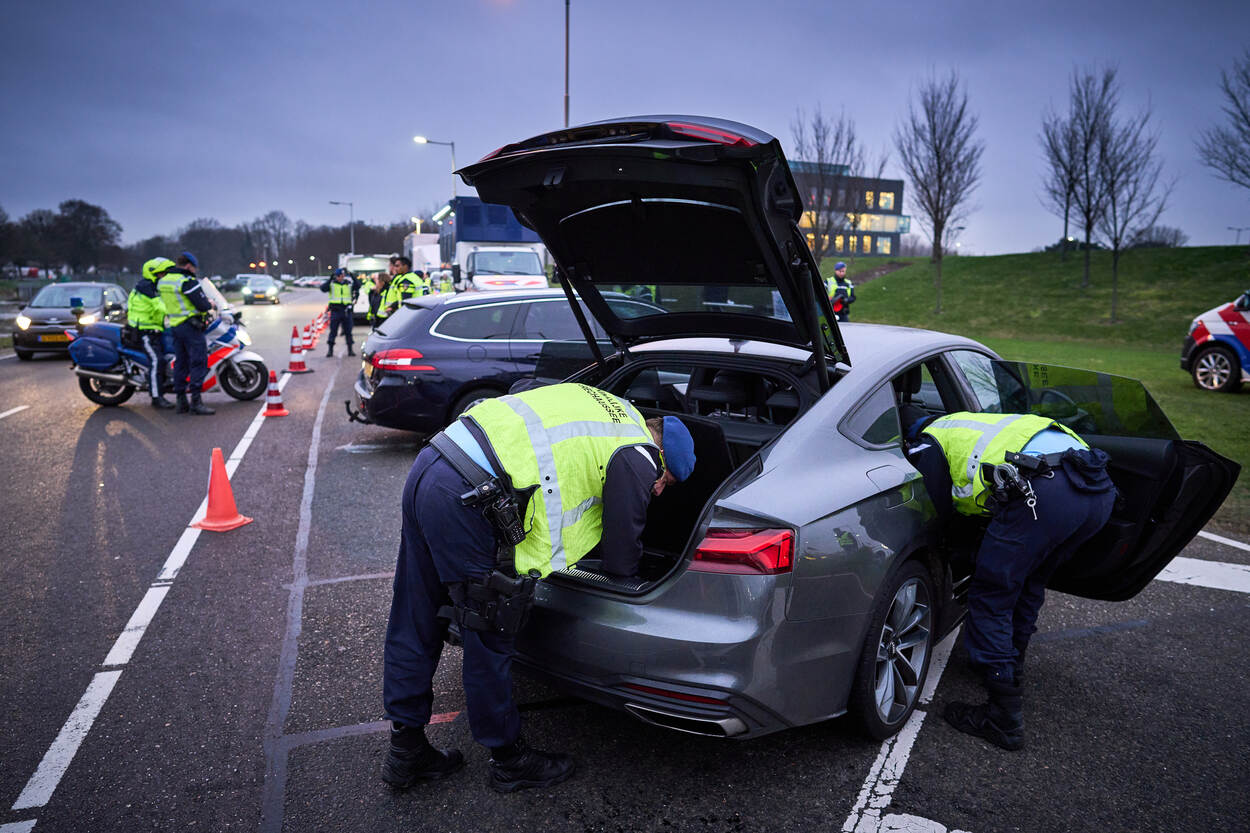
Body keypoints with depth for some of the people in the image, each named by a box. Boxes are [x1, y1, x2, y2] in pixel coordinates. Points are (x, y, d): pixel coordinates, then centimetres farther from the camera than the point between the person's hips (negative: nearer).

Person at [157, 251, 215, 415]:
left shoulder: (163, 281, 12)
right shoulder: (187, 282, -14)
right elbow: (202, 305, -19)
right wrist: (210, 304, 3)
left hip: (174, 326, 8)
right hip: (191, 326, -8)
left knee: (180, 363, 11)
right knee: (198, 362, -7)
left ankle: (181, 401, 12)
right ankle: (195, 402, -12)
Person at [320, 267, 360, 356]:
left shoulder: (349, 284, 8)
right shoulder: (331, 283, 2)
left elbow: (358, 286, -5)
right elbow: (323, 288, -13)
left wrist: (353, 278, -16)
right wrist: (330, 279, -22)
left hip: (346, 311, 2)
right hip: (335, 310, -2)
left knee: (348, 331, 6)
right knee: (333, 331, 0)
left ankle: (350, 350, 13)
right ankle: (330, 350, 6)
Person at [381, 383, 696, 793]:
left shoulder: (611, 407, 23)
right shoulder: (637, 461, -3)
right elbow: (621, 556, 5)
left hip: (428, 467, 10)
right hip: (465, 500, -10)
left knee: (414, 625, 19)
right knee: (489, 639, 8)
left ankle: (406, 751, 35)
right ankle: (509, 760, 27)